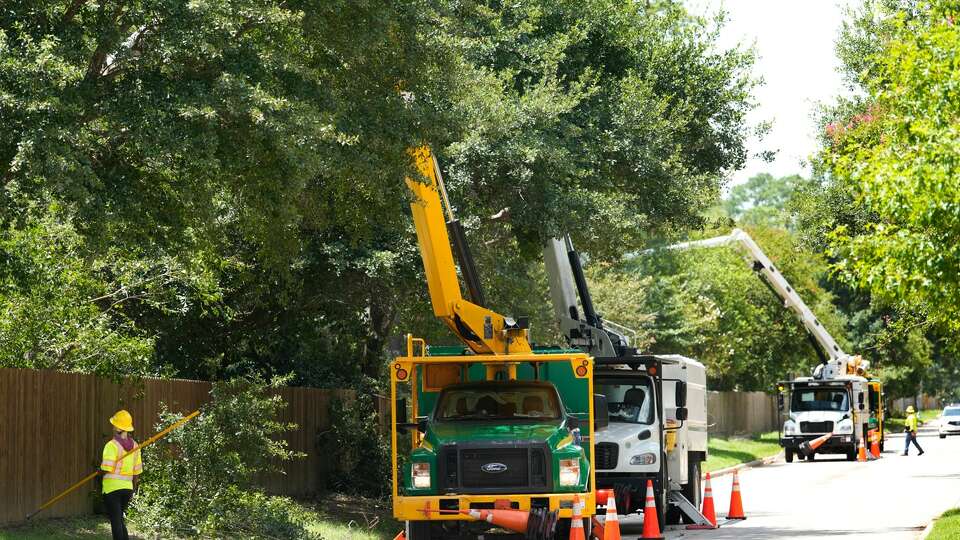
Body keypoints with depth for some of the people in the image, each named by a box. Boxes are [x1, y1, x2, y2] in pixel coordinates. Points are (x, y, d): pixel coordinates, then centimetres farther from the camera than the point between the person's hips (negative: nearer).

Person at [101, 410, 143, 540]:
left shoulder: (112, 445, -15)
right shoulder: (134, 446, 5)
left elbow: (107, 469, -19)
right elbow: (137, 470, 10)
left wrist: (99, 470, 4)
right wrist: (133, 489, 20)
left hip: (112, 487, -6)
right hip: (127, 487, 6)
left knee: (115, 521, -1)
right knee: (120, 519, 20)